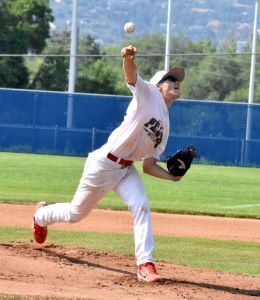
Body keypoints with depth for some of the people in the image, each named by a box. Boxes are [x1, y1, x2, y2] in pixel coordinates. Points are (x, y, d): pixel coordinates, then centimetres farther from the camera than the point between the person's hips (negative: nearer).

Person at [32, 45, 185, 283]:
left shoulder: (164, 127, 12)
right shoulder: (149, 94, -7)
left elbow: (149, 165, 11)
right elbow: (131, 75, -28)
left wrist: (173, 176, -6)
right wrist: (129, 58, -50)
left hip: (126, 170, 6)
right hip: (103, 164, -6)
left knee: (141, 207, -20)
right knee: (76, 213, 11)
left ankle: (145, 264, -20)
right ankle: (42, 214, 43)